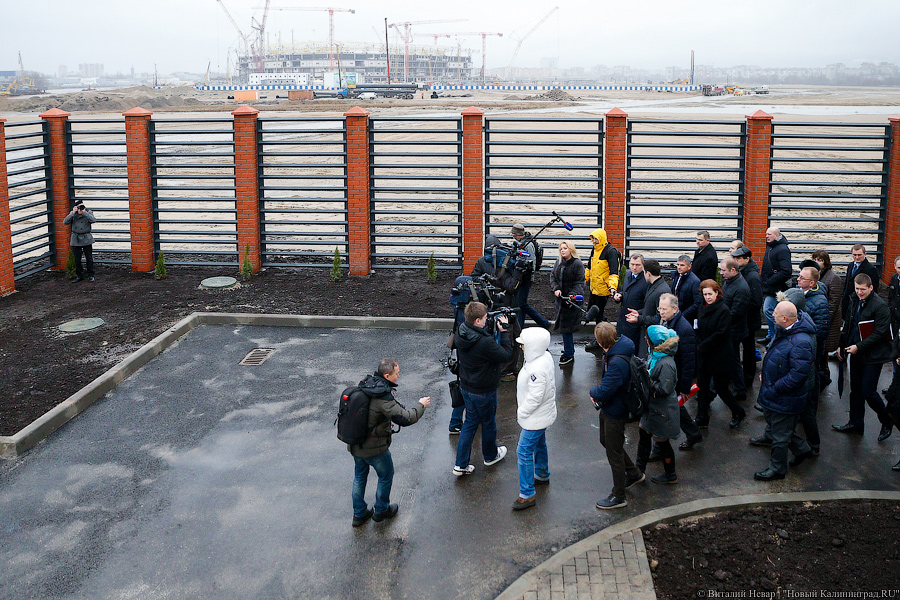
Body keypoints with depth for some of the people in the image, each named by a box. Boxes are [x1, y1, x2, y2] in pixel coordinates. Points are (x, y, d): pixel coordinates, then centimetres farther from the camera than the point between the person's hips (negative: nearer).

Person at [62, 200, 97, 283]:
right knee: (77, 259, 5)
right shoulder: (73, 214, 5)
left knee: (89, 258, 2)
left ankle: (90, 275, 14)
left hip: (86, 239, -2)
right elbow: (65, 222, -9)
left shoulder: (88, 213, -1)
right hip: (75, 239, 2)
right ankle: (79, 276, 17)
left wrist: (84, 212, -24)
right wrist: (73, 213, -18)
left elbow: (93, 220, -20)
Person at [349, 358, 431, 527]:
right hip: (374, 448, -7)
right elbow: (405, 418, -29)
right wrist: (420, 405, -13)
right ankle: (381, 511, 35)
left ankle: (359, 514, 36)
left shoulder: (366, 385, -4)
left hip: (354, 443, 7)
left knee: (360, 475, 25)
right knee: (386, 475, 18)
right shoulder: (383, 398, -29)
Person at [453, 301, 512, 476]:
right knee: (488, 423, 18)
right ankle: (490, 455, 43)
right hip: (484, 391, -7)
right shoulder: (484, 342, -33)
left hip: (466, 387, 7)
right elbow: (506, 355, -22)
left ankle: (461, 464, 20)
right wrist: (504, 331, -16)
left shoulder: (460, 333, -9)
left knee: (470, 422, 19)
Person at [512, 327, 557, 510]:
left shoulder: (537, 369, -35)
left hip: (535, 419, -11)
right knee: (539, 444, 30)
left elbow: (535, 397, -30)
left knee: (524, 452, -4)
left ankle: (527, 494, 4)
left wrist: (521, 413, -14)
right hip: (542, 413, 11)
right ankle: (542, 474, 53)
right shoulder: (545, 357, -2)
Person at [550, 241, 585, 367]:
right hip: (560, 298, 7)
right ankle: (569, 348, 32)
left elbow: (580, 283, -12)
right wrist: (556, 289, -8)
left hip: (571, 300, -7)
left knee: (567, 327, -6)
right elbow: (552, 276, 10)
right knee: (563, 324, 15)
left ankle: (569, 354, 1)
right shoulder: (559, 263, 10)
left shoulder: (577, 264, -10)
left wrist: (573, 295, -24)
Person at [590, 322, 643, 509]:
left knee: (614, 452, 5)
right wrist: (598, 393, 0)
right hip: (608, 408, 10)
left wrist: (593, 392, -12)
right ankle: (634, 474, 45)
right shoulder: (617, 349, -4)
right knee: (606, 441, 27)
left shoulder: (618, 362, -35)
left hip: (615, 412, -10)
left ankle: (618, 496, 21)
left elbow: (605, 391, -33)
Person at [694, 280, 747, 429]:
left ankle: (739, 413, 24)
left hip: (719, 357, -7)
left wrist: (702, 346, -15)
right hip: (704, 356, 7)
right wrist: (699, 345, -4)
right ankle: (702, 420, 18)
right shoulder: (704, 309, 8)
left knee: (721, 388, 2)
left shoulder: (723, 310, -16)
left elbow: (720, 333, -20)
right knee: (702, 386, 9)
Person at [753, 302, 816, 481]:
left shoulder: (800, 343, -31)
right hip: (773, 393, 10)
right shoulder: (784, 330, 0)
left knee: (780, 434, 7)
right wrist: (765, 375, 10)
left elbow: (798, 375, -30)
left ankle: (777, 469, 26)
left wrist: (774, 388, -24)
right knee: (773, 426, 25)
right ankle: (802, 449, 42)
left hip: (785, 399, -10)